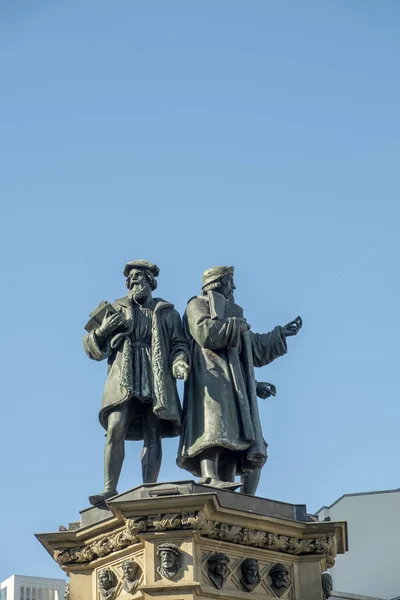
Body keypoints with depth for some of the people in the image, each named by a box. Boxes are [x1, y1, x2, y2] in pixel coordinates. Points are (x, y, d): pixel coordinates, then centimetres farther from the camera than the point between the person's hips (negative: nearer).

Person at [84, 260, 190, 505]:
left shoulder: (167, 313, 18)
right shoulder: (117, 310, 20)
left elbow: (179, 344, 10)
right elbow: (95, 350, 17)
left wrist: (179, 362, -11)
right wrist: (100, 332, -5)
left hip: (157, 380, 0)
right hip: (124, 378, 0)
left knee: (152, 436, -7)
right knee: (115, 430, -18)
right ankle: (110, 490, -20)